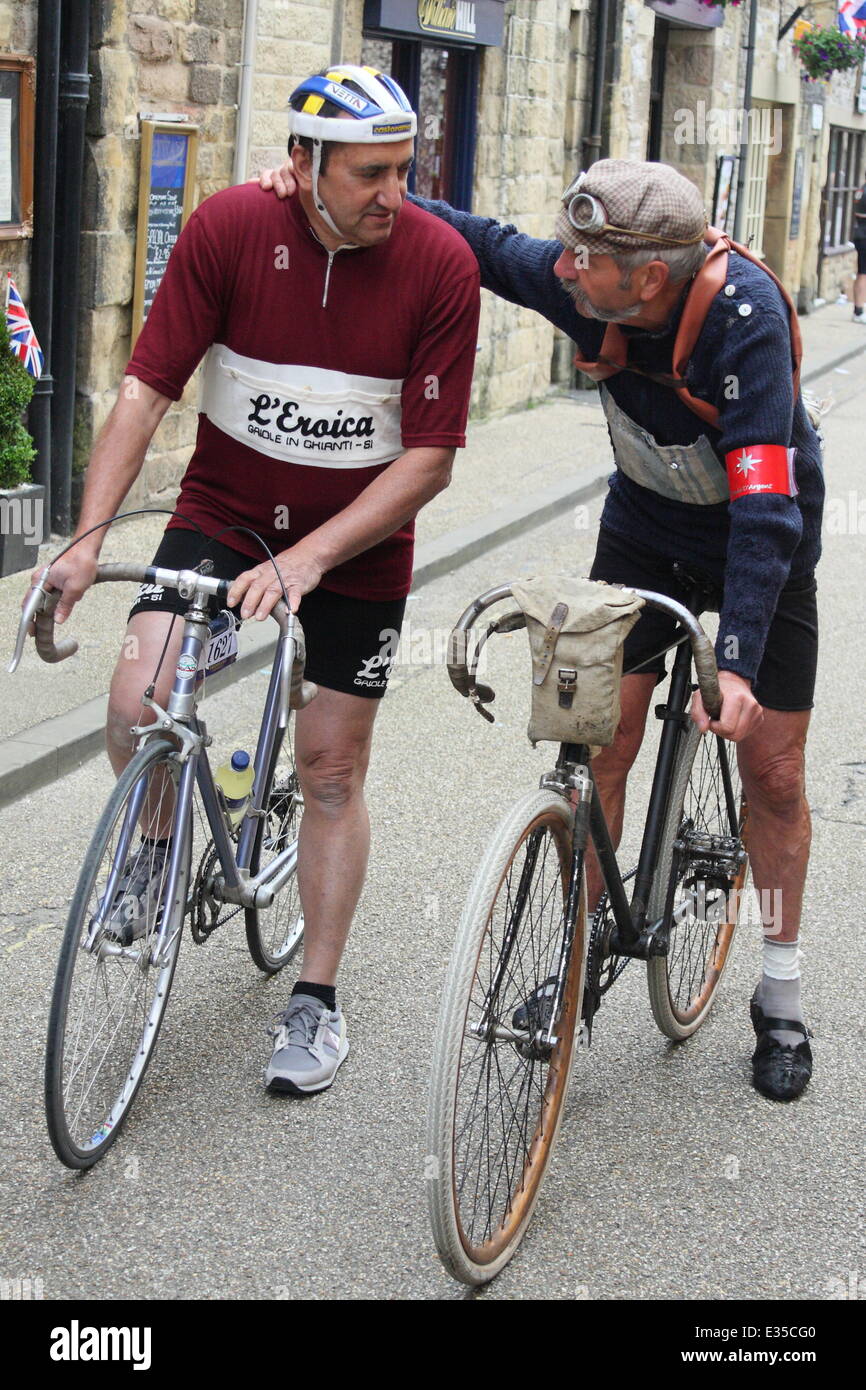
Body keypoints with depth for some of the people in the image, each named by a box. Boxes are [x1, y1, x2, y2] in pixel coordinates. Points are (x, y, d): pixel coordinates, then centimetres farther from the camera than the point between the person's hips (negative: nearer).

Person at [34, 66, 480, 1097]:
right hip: (224, 509, 1)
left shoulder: (439, 262, -19)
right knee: (139, 703, -20)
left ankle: (317, 997, 22)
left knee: (332, 768, 6)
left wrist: (306, 558, -27)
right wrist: (88, 536, -24)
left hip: (359, 540, 0)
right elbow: (148, 385, -15)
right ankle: (157, 836, 14)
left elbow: (429, 458, -18)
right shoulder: (230, 226, -17)